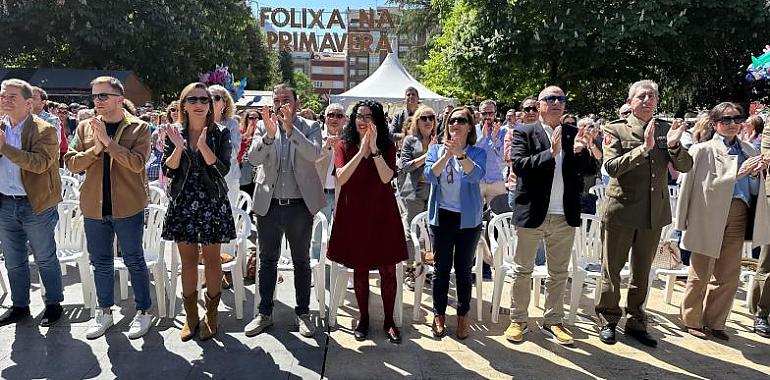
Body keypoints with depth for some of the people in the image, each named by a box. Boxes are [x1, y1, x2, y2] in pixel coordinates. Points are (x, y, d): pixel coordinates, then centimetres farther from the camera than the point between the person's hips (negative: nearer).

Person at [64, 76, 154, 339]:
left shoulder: (138, 128, -5)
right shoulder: (84, 127, 7)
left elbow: (137, 163, -17)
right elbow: (71, 163, 2)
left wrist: (108, 141, -22)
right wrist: (95, 149, -14)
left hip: (128, 207, -4)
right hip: (94, 207, 4)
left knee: (134, 260, 6)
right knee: (100, 262, 15)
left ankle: (143, 311, 21)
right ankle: (104, 312, 31)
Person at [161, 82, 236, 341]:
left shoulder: (220, 134, -2)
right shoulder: (175, 133, 4)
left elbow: (223, 170, -13)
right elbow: (168, 171, -2)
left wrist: (203, 145, -24)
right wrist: (179, 147, -18)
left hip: (212, 204, -2)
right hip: (182, 203, 2)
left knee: (211, 260, 5)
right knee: (188, 260, 11)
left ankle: (211, 316, 21)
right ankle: (190, 316, 25)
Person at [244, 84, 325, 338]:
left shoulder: (310, 127, -1)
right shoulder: (263, 127, 3)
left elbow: (314, 154, -18)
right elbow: (253, 159, -10)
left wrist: (290, 128, -25)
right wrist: (269, 134, -24)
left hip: (300, 206, -1)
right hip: (268, 205, 2)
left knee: (301, 261, 10)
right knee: (267, 260, 13)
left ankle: (303, 313, 25)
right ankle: (264, 313, 27)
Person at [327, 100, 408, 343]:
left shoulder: (387, 146, 3)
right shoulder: (344, 146, 3)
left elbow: (386, 177, -13)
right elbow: (341, 178, -13)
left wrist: (374, 148, -20)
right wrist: (362, 150, -18)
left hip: (382, 214, 0)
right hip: (354, 215, 0)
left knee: (388, 269, 3)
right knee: (359, 269, 10)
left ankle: (389, 320, 19)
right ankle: (363, 318, 27)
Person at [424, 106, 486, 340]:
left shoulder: (477, 152, -3)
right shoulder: (436, 149, 3)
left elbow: (476, 175, -23)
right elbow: (429, 175, -13)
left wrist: (460, 154, -39)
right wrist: (446, 155, -27)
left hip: (468, 219, -1)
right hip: (442, 217, 1)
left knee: (464, 269, 8)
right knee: (441, 268, 8)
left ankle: (463, 316, 21)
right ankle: (439, 315, 21)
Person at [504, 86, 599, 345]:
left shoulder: (574, 134, 6)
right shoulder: (524, 133, -3)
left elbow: (591, 170, 2)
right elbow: (518, 165, -16)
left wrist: (580, 151, -17)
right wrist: (550, 153, -25)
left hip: (565, 216, 4)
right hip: (532, 214, -3)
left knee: (559, 273, 13)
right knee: (523, 270, 8)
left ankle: (553, 321, 27)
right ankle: (518, 321, 21)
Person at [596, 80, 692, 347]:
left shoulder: (666, 130, 6)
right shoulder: (615, 129, -5)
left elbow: (686, 166, 2)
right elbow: (611, 166, -18)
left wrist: (673, 145, -17)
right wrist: (644, 148, -27)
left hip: (654, 213, 4)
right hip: (621, 210, -4)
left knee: (642, 272, 15)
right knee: (612, 269, 7)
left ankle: (636, 322, 30)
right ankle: (608, 320, 24)